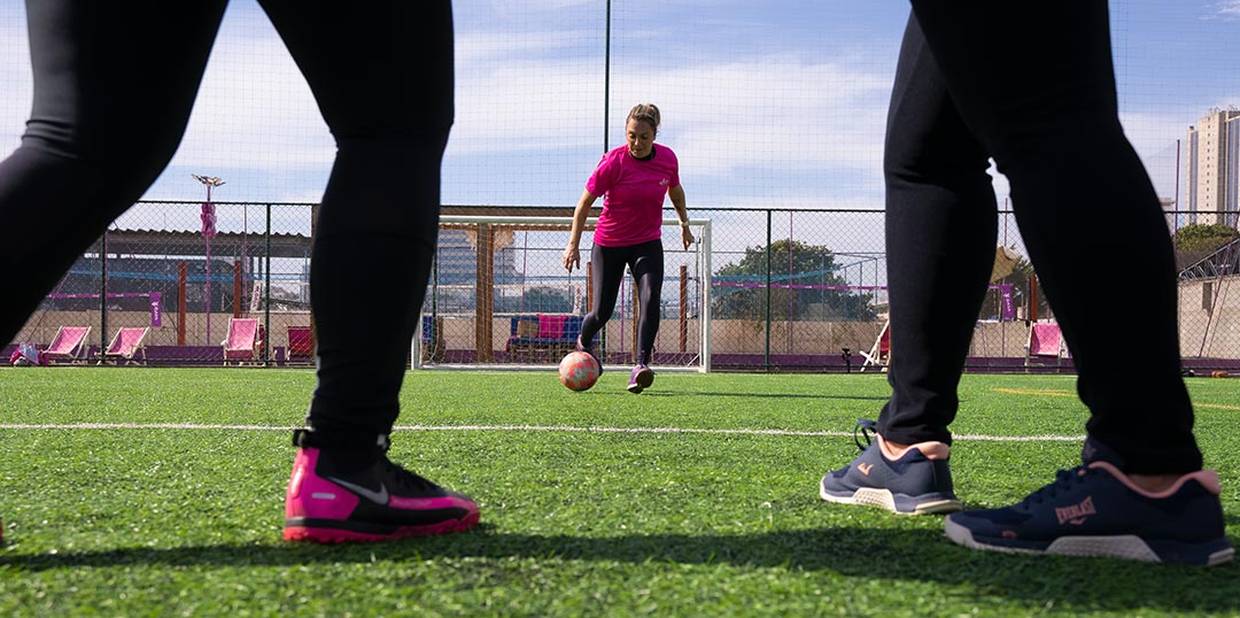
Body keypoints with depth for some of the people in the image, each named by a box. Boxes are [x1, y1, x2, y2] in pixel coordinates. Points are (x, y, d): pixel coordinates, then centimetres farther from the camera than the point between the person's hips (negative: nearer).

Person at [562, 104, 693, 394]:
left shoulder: (668, 158, -7)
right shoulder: (613, 161, -18)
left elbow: (675, 191, 15)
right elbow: (585, 202, -10)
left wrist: (685, 223, 22)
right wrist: (573, 244, -12)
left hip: (648, 243, 2)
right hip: (609, 244, -2)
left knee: (650, 299, -21)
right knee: (602, 312, 3)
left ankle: (641, 365, -23)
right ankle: (584, 341, 37)